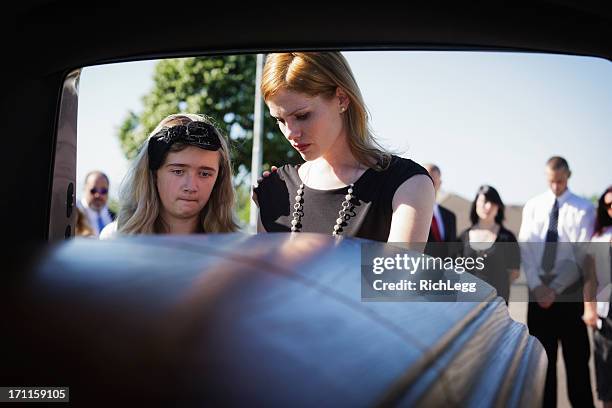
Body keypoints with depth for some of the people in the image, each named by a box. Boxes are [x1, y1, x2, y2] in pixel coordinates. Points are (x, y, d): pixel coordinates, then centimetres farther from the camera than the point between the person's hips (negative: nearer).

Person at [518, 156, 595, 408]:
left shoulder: (584, 209, -3)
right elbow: (526, 248, 0)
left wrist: (555, 289, -14)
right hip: (538, 291, 3)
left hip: (569, 292, -3)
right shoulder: (532, 206, 6)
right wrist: (537, 286, -12)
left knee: (576, 358, 3)